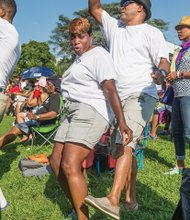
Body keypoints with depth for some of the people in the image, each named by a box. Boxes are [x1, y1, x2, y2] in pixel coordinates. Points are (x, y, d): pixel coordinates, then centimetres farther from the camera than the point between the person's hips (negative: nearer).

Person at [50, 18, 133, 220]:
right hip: (74, 113, 10)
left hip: (91, 112, -10)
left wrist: (121, 121, -30)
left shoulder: (98, 55, -7)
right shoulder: (79, 59, 22)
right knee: (56, 163, 7)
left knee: (69, 166, -20)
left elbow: (110, 89, -20)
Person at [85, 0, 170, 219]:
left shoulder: (152, 33, -1)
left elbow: (164, 61, -13)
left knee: (124, 144, -23)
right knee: (127, 147, 10)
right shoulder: (114, 27, 17)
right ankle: (131, 200, 19)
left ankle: (113, 201, -30)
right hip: (118, 98, 7)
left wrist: (161, 72, -36)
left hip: (141, 96, -7)